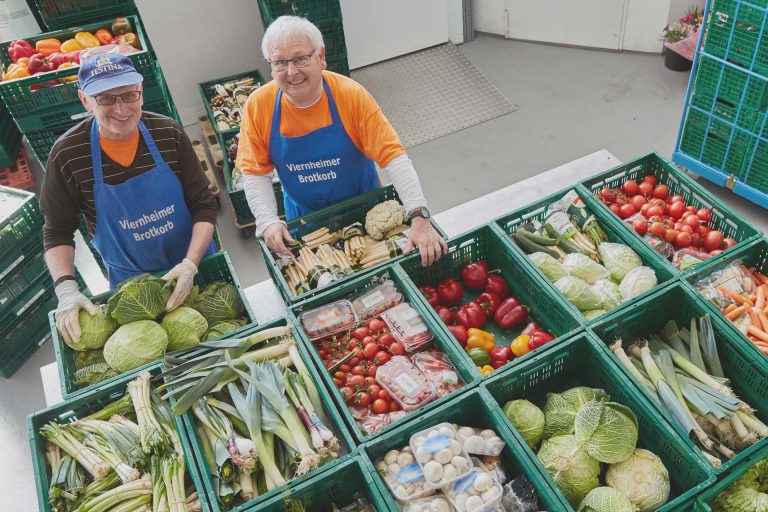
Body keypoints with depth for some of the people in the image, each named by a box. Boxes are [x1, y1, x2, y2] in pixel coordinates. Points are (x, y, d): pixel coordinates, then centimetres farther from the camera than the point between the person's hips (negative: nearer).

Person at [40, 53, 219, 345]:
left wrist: (191, 264, -24)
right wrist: (66, 289, -20)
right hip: (129, 282, 0)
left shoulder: (169, 134, -15)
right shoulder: (67, 155, -16)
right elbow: (57, 232, -5)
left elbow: (205, 206, -11)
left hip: (196, 266, 1)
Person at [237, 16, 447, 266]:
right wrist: (268, 222, -27)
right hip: (303, 218, 1)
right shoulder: (258, 106, -19)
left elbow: (393, 156, -27)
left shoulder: (351, 95, -24)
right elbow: (255, 173, -12)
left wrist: (419, 217, -38)